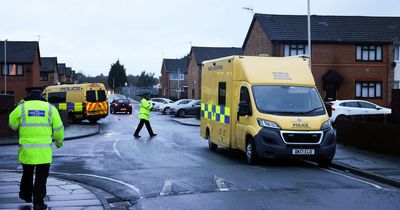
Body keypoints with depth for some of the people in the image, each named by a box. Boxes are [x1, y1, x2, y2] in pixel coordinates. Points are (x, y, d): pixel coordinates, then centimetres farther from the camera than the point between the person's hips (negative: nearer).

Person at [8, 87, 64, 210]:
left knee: (27, 173, 23)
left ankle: (26, 195, 39)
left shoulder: (22, 107, -2)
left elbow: (12, 124, 8)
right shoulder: (50, 108, 0)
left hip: (26, 149, 1)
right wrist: (59, 142, 19)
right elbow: (58, 128, 1)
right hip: (44, 150, -1)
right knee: (41, 177, 6)